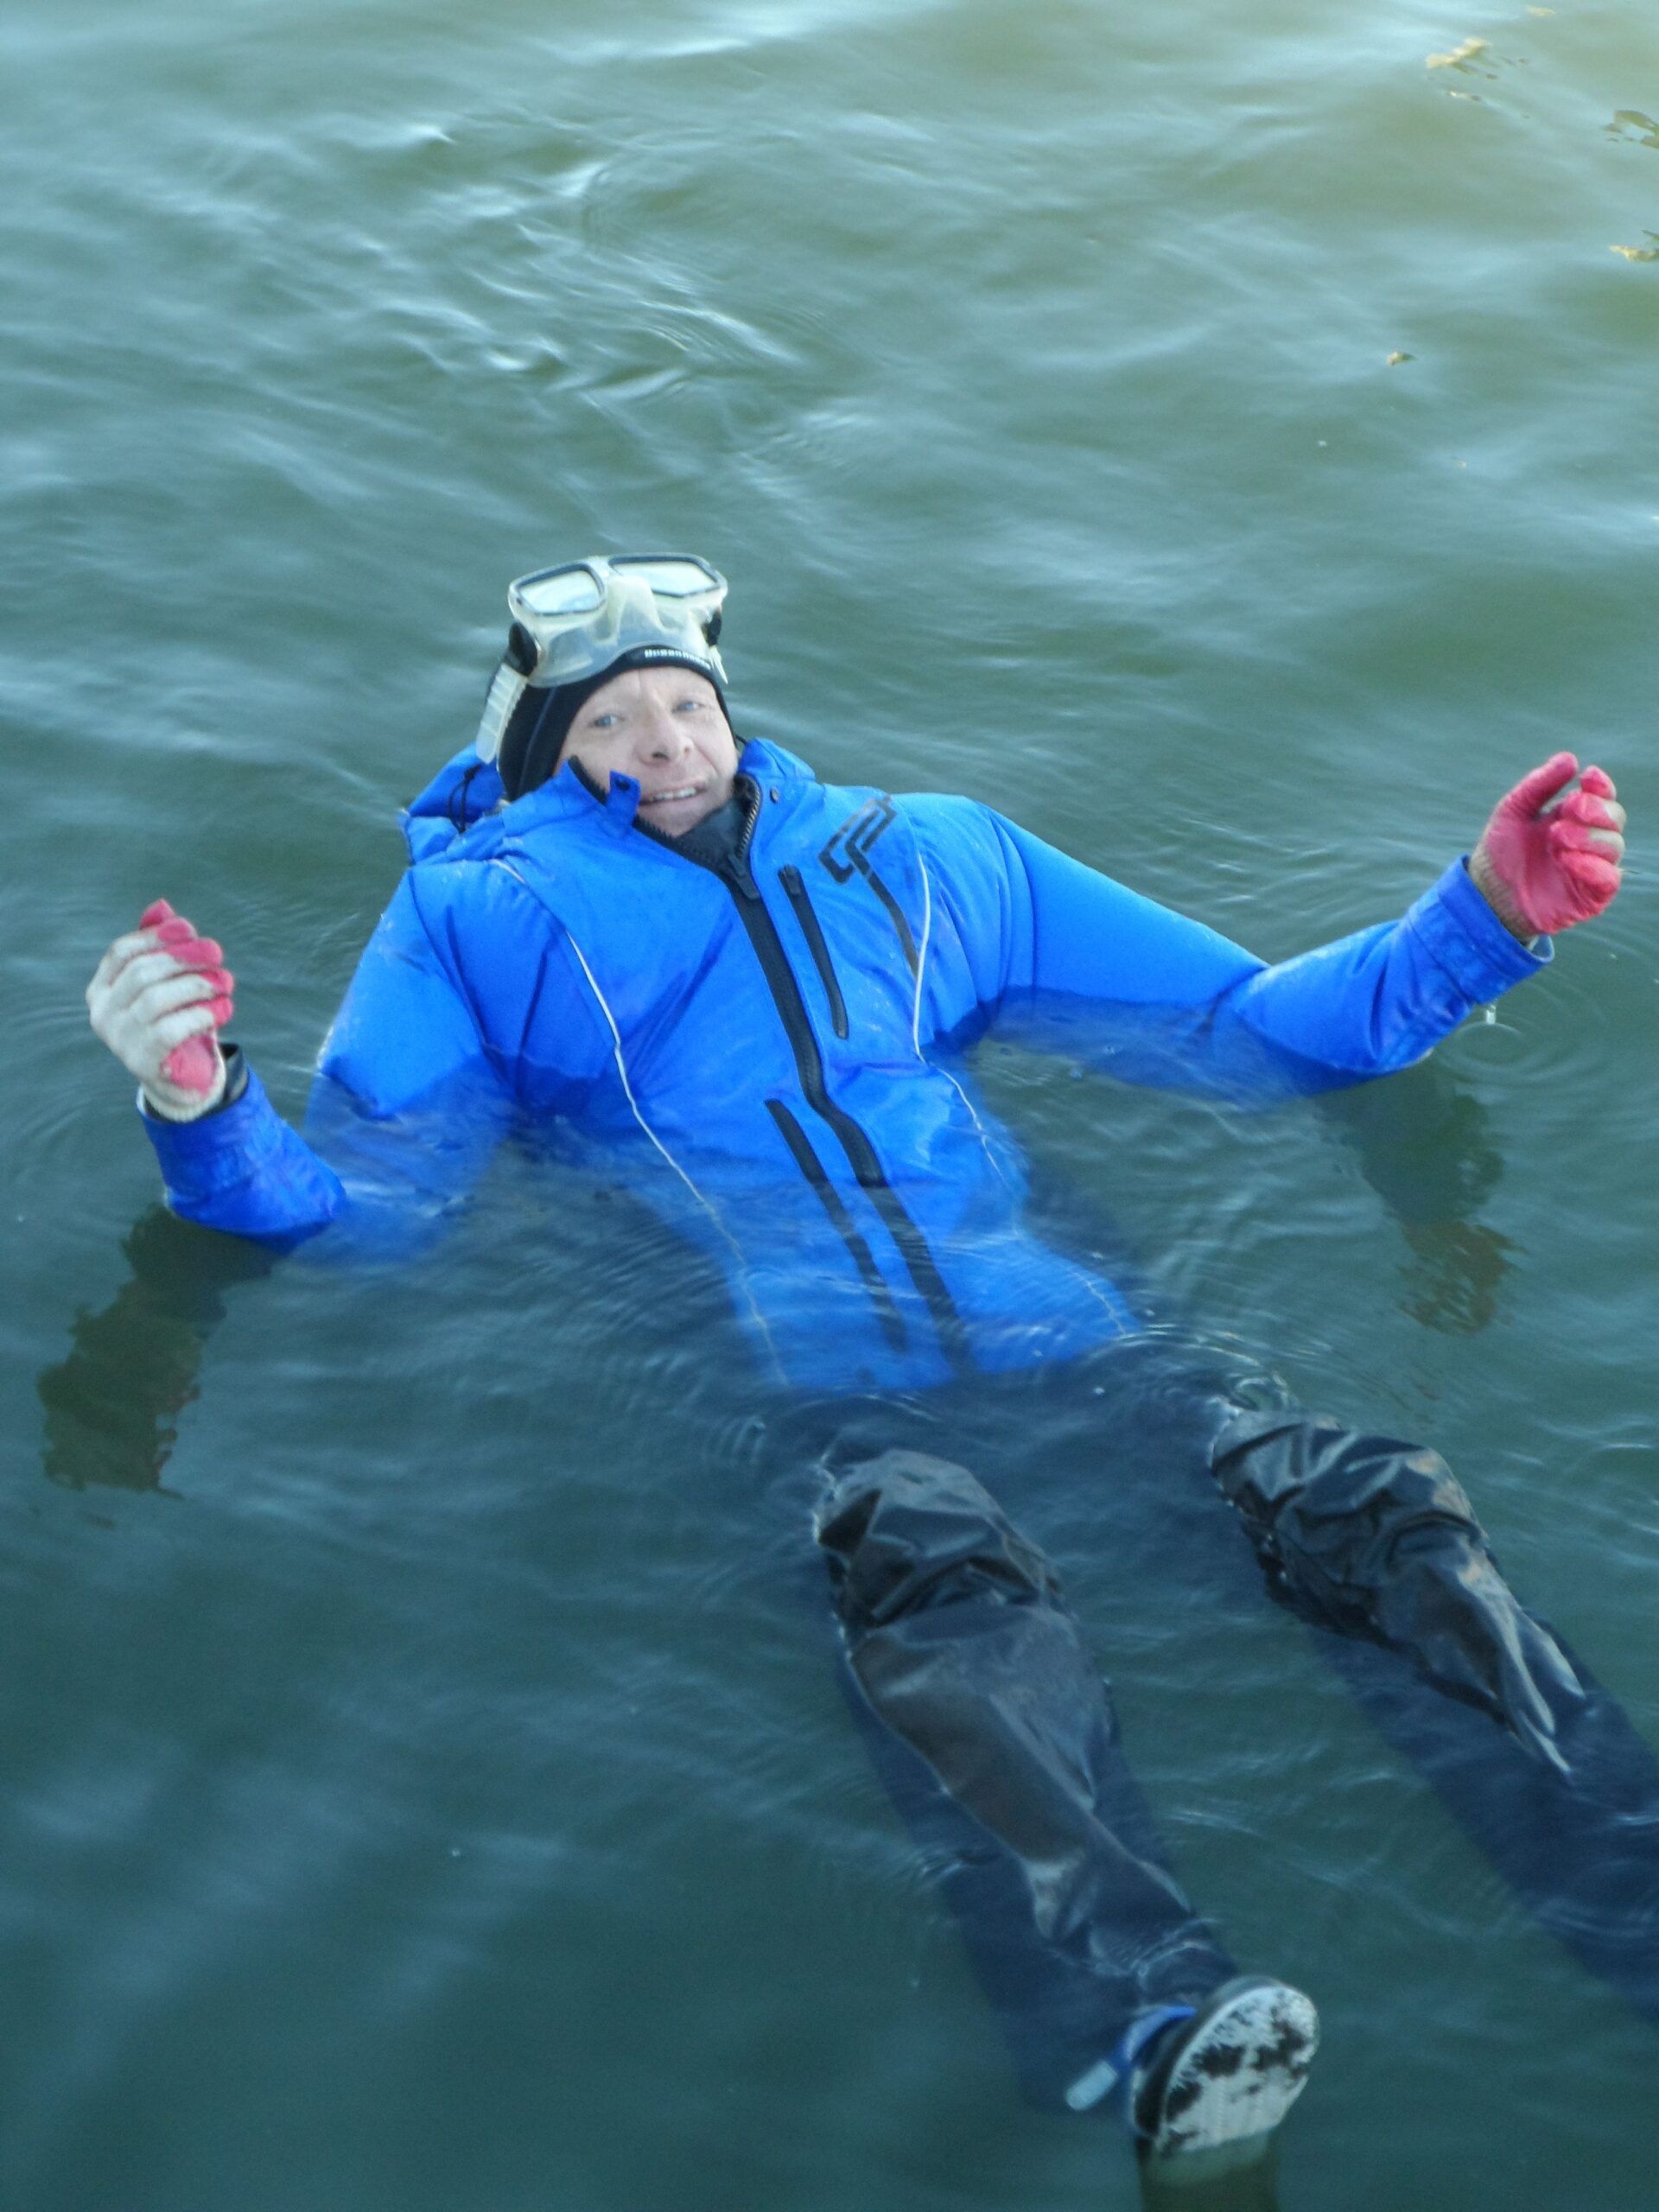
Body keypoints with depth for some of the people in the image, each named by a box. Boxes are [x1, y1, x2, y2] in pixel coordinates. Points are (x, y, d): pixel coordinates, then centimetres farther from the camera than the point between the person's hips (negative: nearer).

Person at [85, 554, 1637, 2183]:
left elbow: (1236, 1029, 31)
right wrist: (201, 1109, -9)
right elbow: (354, 1197, 13)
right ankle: (1144, 2026, -59)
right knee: (932, 1561, -38)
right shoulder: (485, 911, 24)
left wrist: (1483, 918, 21)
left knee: (1374, 1516, -23)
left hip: (1052, 1328, 4)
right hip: (782, 1381, -3)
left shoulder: (936, 861, 31)